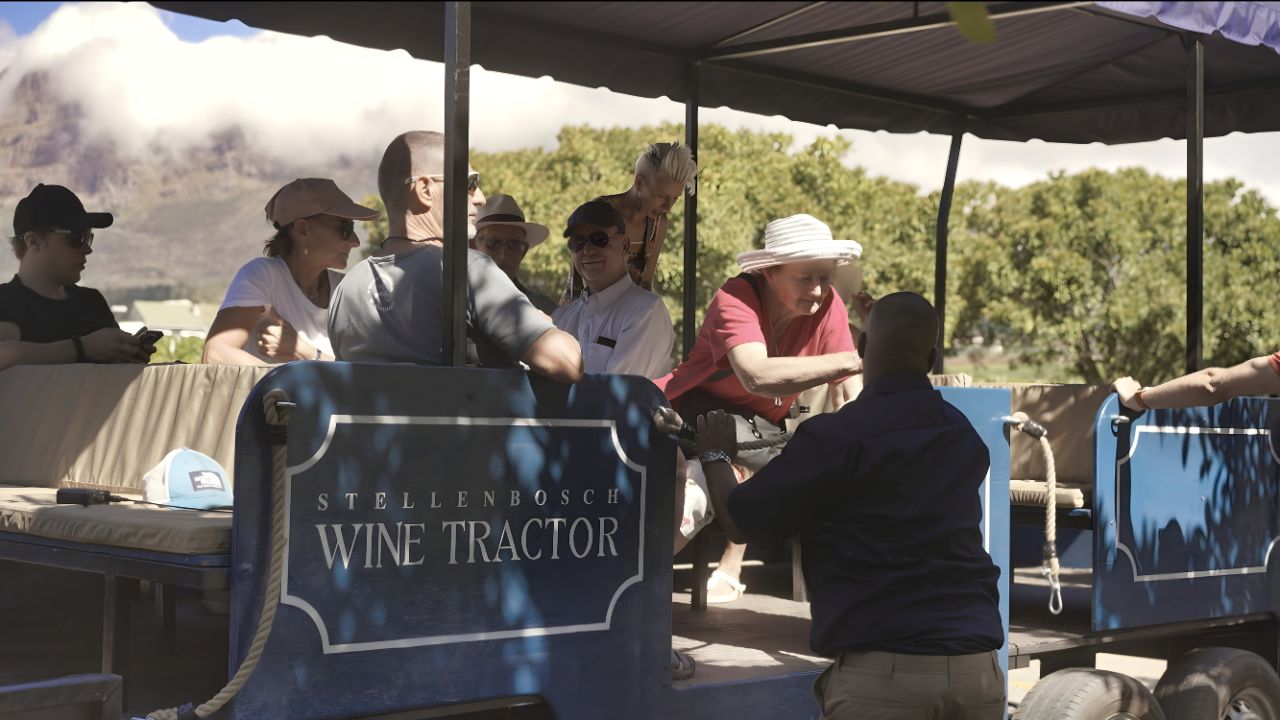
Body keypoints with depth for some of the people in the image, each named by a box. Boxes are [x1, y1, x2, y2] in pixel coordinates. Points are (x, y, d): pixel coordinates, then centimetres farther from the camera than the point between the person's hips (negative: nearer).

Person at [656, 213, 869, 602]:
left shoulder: (828, 307, -15)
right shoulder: (736, 299, -30)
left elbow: (848, 396, -16)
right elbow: (757, 377, -49)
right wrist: (854, 360, -54)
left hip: (765, 423, 5)